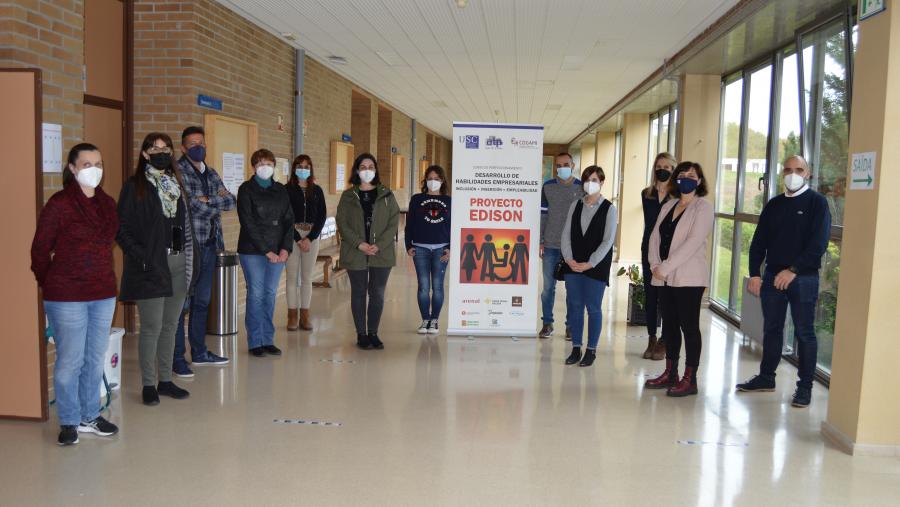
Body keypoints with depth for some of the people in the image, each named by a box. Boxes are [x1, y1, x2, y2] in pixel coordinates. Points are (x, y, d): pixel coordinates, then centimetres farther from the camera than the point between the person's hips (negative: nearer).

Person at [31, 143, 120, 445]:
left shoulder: (108, 204, 6)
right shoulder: (59, 204, -9)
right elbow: (40, 250, -3)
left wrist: (103, 277, 12)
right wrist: (50, 285, 5)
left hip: (103, 293, 5)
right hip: (67, 296, -5)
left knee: (96, 359, 12)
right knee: (70, 360, 2)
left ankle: (90, 416, 26)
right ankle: (69, 422, 17)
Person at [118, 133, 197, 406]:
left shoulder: (176, 185, 15)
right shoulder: (135, 186, -3)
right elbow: (121, 228, -7)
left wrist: (193, 256, 8)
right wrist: (139, 255, -17)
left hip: (179, 264, 6)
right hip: (151, 265, -6)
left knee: (170, 325, 11)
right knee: (152, 327, -2)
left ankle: (166, 380, 21)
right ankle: (149, 384, 9)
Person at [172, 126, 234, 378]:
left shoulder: (211, 174, 16)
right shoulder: (178, 172, -8)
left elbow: (231, 200, 6)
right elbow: (191, 205, -19)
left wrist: (209, 201, -12)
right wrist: (218, 203, -5)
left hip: (209, 246, 8)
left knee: (202, 302, 15)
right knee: (181, 304, -3)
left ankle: (199, 352, 26)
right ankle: (177, 358, 4)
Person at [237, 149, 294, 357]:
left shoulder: (281, 190, 11)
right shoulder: (246, 189, -2)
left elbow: (289, 220, 7)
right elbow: (248, 223, -9)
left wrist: (286, 248, -6)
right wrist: (266, 250, -14)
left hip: (278, 251, 4)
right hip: (253, 251, -4)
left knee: (270, 295, 8)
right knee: (256, 295, -2)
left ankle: (268, 340, 15)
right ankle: (255, 342, 6)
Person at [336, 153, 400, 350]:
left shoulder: (386, 195, 5)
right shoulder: (348, 196, 5)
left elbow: (393, 223, 0)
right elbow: (342, 222, -1)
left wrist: (379, 245, -12)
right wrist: (359, 244, -13)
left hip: (382, 253, 0)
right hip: (355, 253, 0)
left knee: (377, 294, 3)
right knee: (358, 293, 6)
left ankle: (373, 333, 15)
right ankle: (361, 334, 15)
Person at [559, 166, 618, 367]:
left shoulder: (609, 209, -1)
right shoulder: (575, 206, 10)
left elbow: (607, 241, -7)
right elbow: (566, 234, 8)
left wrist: (590, 263, -13)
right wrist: (569, 258, -6)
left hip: (596, 266, -3)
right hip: (573, 265, 4)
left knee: (593, 308, 1)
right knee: (574, 306, 5)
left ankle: (591, 350, 11)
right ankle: (576, 348, 15)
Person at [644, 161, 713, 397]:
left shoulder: (703, 207, -5)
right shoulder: (668, 206, 16)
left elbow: (693, 241, -16)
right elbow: (655, 236, 11)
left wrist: (665, 267, -18)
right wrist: (655, 265, -4)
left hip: (689, 278, -6)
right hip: (666, 278, 7)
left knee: (689, 326, -2)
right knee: (669, 325, 11)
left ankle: (690, 380, 5)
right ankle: (670, 374, 22)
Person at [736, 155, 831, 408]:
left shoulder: (817, 202, -3)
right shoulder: (773, 205, 12)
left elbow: (819, 243, -13)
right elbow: (759, 242, 11)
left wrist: (793, 270, -19)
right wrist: (754, 274, 2)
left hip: (803, 278, -5)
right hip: (772, 276, 5)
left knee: (804, 332, 1)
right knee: (771, 329, 12)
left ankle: (805, 386, 9)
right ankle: (766, 377, 24)